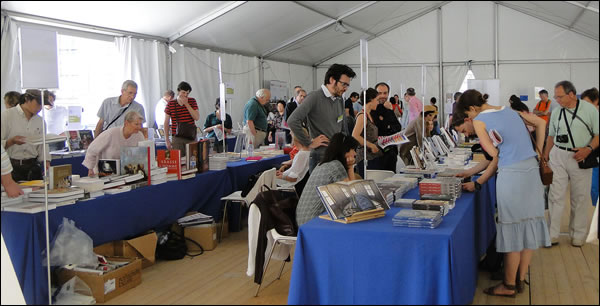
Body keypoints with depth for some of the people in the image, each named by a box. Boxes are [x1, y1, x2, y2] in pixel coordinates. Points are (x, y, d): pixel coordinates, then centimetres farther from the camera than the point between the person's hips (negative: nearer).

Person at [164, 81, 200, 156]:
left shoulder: (192, 101, 5)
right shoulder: (170, 104, 2)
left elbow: (197, 118, -6)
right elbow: (166, 123, 7)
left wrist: (187, 104, -11)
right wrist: (167, 139, 4)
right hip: (177, 138, -1)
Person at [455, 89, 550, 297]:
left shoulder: (479, 121, -4)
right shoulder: (509, 111, 17)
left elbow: (496, 156, -8)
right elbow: (540, 123, 20)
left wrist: (478, 182, 0)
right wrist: (539, 151, 19)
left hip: (511, 175, -7)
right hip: (532, 170, 7)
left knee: (512, 228, 1)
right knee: (528, 224, 12)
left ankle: (509, 286, 13)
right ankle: (520, 280, 23)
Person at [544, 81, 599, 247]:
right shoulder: (556, 112, 6)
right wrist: (545, 157, 12)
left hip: (580, 158, -2)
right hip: (558, 156, 2)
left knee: (580, 198, 7)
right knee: (555, 195, 0)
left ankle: (577, 234, 20)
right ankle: (552, 235, 6)